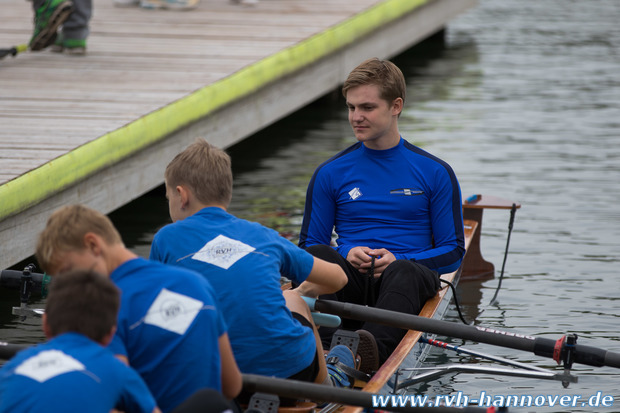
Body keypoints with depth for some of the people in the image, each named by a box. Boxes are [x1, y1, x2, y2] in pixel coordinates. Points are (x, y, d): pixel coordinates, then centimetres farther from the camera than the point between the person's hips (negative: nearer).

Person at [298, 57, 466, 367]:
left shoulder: (434, 173, 10)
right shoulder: (331, 174, 14)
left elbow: (453, 251, 8)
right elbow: (308, 243, 14)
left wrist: (397, 260, -10)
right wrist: (347, 256, -8)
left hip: (407, 275, -2)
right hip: (350, 280, 2)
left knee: (403, 272, -38)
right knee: (317, 255, -31)